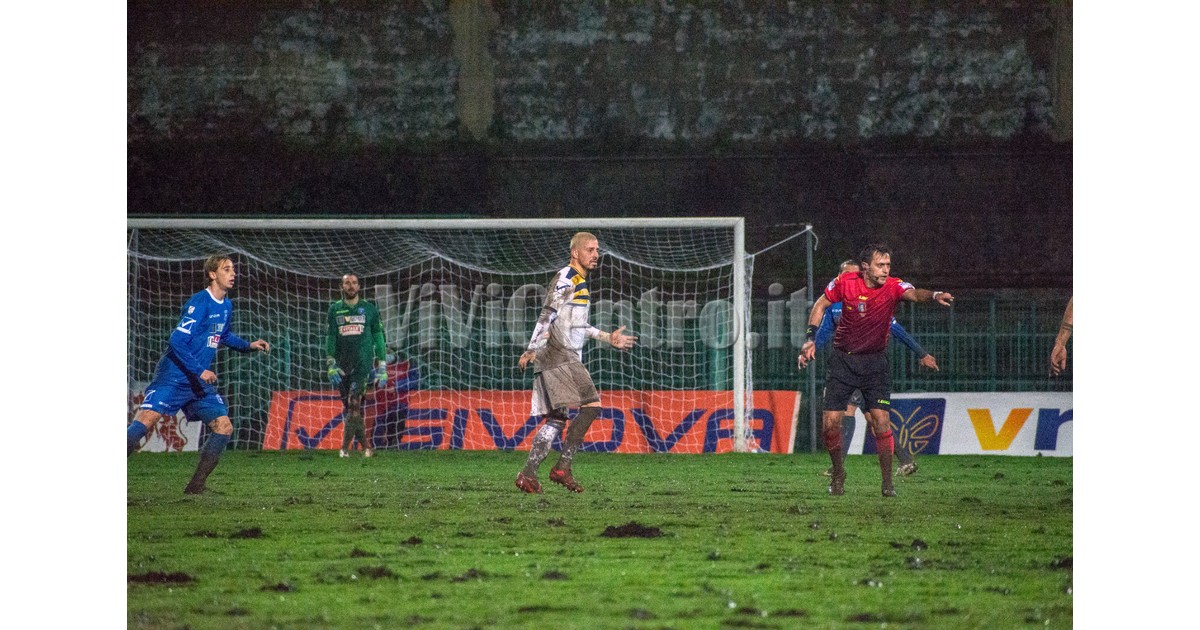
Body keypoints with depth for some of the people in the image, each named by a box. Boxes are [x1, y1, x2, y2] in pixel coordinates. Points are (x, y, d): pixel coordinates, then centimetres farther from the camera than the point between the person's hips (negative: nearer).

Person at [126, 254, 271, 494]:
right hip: (173, 377, -8)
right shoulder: (199, 302, -14)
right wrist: (200, 371, -22)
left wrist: (248, 346, 18)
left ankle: (196, 487, 5)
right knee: (145, 420, -20)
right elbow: (177, 341, -20)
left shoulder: (226, 305, 11)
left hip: (200, 382, 8)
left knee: (224, 427, -3)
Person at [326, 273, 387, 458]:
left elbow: (378, 337, 9)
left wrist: (382, 367, 4)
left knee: (354, 403, -18)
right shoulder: (335, 309, 10)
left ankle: (345, 447, -19)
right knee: (348, 407, 4)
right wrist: (331, 365, -6)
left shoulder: (369, 309, 7)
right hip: (342, 364, 3)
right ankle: (366, 447, 11)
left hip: (363, 363, -3)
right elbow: (330, 338, 5)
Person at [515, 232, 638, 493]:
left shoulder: (580, 282, 23)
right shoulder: (565, 278, -7)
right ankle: (562, 467, -18)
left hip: (569, 359, 10)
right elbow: (548, 315, -15)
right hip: (557, 354, -10)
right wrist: (532, 350, -22)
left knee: (556, 419, 5)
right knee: (591, 405, -16)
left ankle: (528, 473, 0)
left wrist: (607, 338, 34)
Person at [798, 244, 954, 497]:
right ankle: (838, 474, 21)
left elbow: (913, 294, -35)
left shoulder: (893, 286, -14)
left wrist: (933, 295, -56)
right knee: (830, 422, -3)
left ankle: (887, 482, -2)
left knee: (881, 420, -12)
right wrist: (811, 339, -2)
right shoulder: (845, 283, -11)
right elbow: (821, 305, 4)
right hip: (843, 360, 1)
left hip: (875, 361, -1)